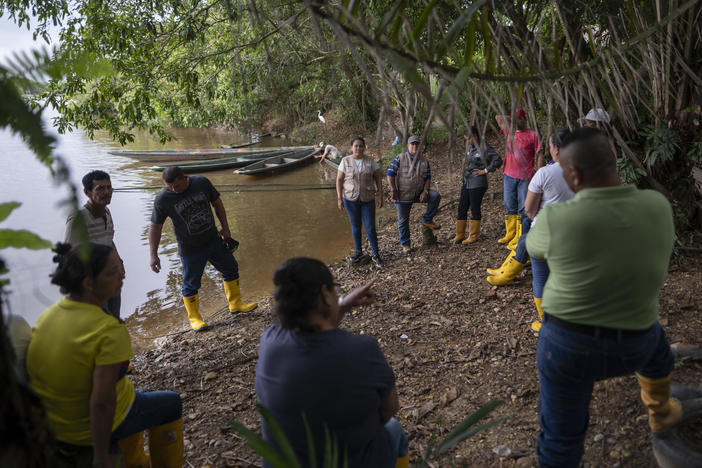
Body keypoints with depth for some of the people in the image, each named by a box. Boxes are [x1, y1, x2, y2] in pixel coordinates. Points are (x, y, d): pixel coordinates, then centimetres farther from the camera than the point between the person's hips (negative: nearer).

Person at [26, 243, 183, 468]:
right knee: (171, 403, 18)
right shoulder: (110, 331, -30)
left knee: (131, 392, 34)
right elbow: (102, 402, -31)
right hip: (96, 427, -7)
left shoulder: (46, 316, -8)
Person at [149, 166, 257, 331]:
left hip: (214, 240, 4)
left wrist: (225, 227, 4)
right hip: (190, 250, -4)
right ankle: (194, 318, 25)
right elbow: (155, 226, -9)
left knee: (231, 269, 14)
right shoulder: (162, 200, -16)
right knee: (191, 284, 4)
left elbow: (217, 203, 6)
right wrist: (154, 255, -11)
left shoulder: (202, 183, -9)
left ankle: (235, 304, 34)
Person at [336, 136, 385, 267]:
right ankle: (358, 251, 29)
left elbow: (378, 179, 2)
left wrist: (380, 196, -3)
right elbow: (339, 180, 0)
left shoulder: (371, 161, -2)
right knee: (355, 227, 11)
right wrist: (339, 198, -6)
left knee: (370, 228, -2)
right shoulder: (345, 161, -3)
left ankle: (375, 254, 13)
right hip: (350, 199, 1)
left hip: (367, 199, 0)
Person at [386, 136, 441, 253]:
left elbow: (428, 178, 6)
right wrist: (394, 191, -15)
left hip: (419, 193, 3)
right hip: (402, 195, -3)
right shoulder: (400, 158, -7)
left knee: (436, 196, -19)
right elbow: (390, 174, -10)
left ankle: (427, 220, -2)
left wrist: (425, 192, -10)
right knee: (403, 221, 4)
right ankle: (405, 244, 22)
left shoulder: (424, 161, 5)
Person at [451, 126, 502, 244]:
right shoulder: (470, 147, 11)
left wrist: (485, 170, -13)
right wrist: (465, 171, 13)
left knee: (475, 209, 1)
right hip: (466, 182, 8)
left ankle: (473, 236, 12)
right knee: (462, 208, 9)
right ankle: (460, 235, 18)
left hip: (477, 184, -8)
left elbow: (498, 161, -16)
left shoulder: (484, 148, -12)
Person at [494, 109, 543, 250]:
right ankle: (510, 234, 22)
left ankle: (519, 238, -1)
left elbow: (539, 155, -2)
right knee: (509, 206, 12)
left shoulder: (532, 135, 0)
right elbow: (498, 117, 19)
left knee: (523, 208, -2)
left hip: (525, 177, -5)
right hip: (509, 176, 5)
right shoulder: (510, 132, 12)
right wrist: (512, 118, 11)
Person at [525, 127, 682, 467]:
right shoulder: (657, 206, -12)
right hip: (629, 346, 4)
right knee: (653, 340, 39)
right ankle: (660, 414, 64)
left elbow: (535, 248, 0)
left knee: (561, 436, 14)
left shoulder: (556, 219, -24)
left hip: (567, 344, -3)